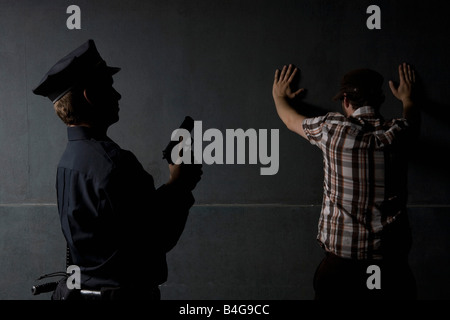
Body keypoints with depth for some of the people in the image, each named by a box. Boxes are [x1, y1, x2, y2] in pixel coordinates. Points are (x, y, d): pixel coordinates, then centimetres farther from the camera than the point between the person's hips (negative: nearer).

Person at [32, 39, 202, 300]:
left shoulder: (70, 158, 10)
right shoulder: (113, 161, -21)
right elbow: (158, 239, -19)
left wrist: (173, 185, 7)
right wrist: (179, 183, -7)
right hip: (122, 291, -10)